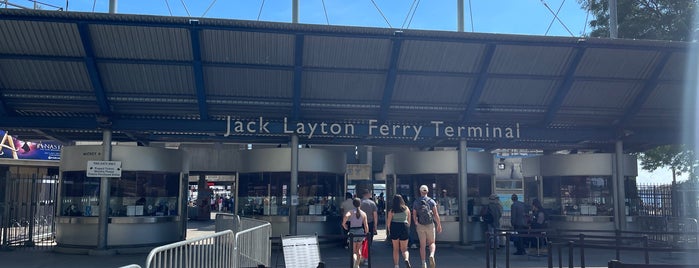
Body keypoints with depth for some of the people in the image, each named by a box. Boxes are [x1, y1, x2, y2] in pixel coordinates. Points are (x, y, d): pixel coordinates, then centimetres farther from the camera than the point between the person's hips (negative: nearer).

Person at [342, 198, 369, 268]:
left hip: (352, 231, -2)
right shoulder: (363, 213, 2)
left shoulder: (351, 212, -4)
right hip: (361, 231, 2)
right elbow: (366, 225, 0)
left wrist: (344, 225, -12)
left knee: (353, 251, 4)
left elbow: (346, 216, -27)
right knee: (359, 250, 20)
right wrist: (366, 233, 12)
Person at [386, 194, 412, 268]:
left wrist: (389, 230, 8)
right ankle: (406, 259, -21)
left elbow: (388, 222, -5)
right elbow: (409, 220, 7)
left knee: (395, 249, 13)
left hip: (394, 228, -1)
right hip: (404, 227, 1)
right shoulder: (406, 209, 2)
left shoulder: (391, 211, -5)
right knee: (404, 249, 8)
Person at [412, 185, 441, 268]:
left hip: (420, 226, 1)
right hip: (430, 225, -1)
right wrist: (439, 225, -1)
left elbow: (414, 215, 3)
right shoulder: (431, 201, -2)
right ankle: (431, 255, -15)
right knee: (432, 243, 13)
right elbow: (436, 214, -7)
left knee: (422, 245, 8)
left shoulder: (416, 202, 1)